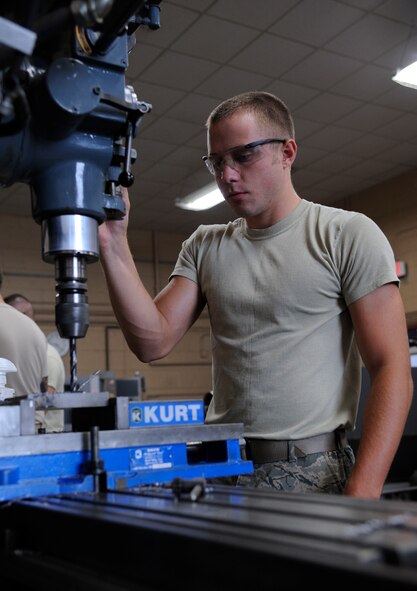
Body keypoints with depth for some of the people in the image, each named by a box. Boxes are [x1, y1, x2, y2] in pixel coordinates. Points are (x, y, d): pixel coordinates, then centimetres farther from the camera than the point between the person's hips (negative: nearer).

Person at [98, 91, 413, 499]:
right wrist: (113, 243, -10)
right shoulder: (204, 247, 10)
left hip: (317, 475, -4)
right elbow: (152, 342, -1)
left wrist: (361, 494, -18)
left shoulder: (348, 234, -3)